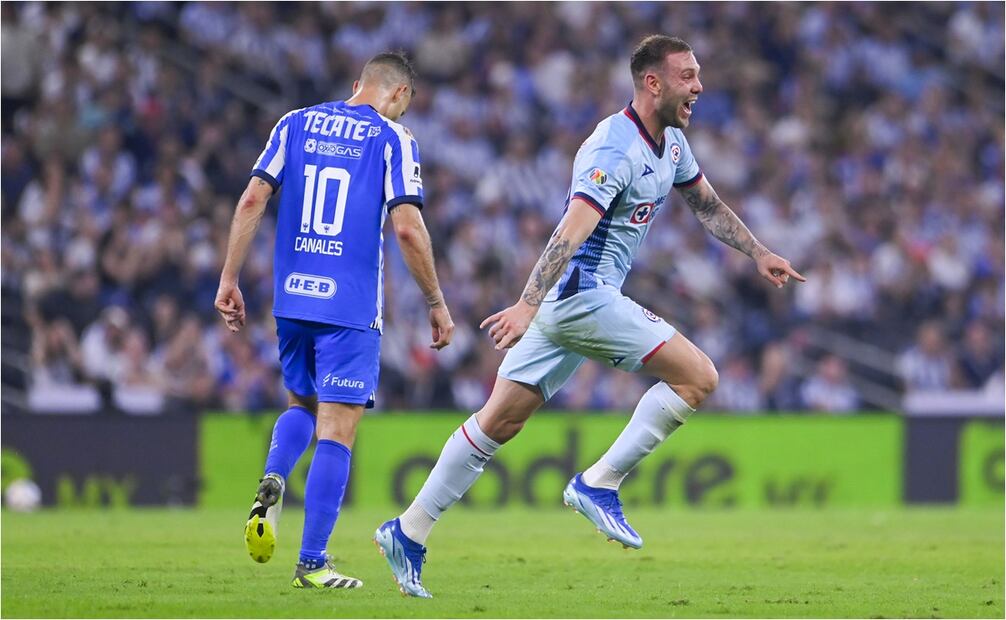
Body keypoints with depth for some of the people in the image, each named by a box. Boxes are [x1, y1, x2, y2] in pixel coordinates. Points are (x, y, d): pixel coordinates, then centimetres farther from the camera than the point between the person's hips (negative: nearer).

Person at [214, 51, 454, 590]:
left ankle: (272, 481, -4)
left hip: (292, 298, 4)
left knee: (302, 405, 25)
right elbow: (407, 227, -11)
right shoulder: (393, 139, -2)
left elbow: (252, 201, 1)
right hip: (351, 306, -4)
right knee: (337, 431, -1)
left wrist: (229, 280, 5)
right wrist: (436, 303, -2)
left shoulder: (295, 124, 9)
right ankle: (312, 563, -4)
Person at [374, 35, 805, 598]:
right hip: (582, 293, -9)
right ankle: (599, 484, -6)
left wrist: (760, 254, 25)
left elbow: (708, 204, 29)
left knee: (501, 420, 8)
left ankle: (409, 532, 9)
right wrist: (529, 306, -36)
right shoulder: (614, 149, -19)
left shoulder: (671, 143, 12)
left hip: (572, 298, 9)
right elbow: (571, 231, -29)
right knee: (698, 377, -10)